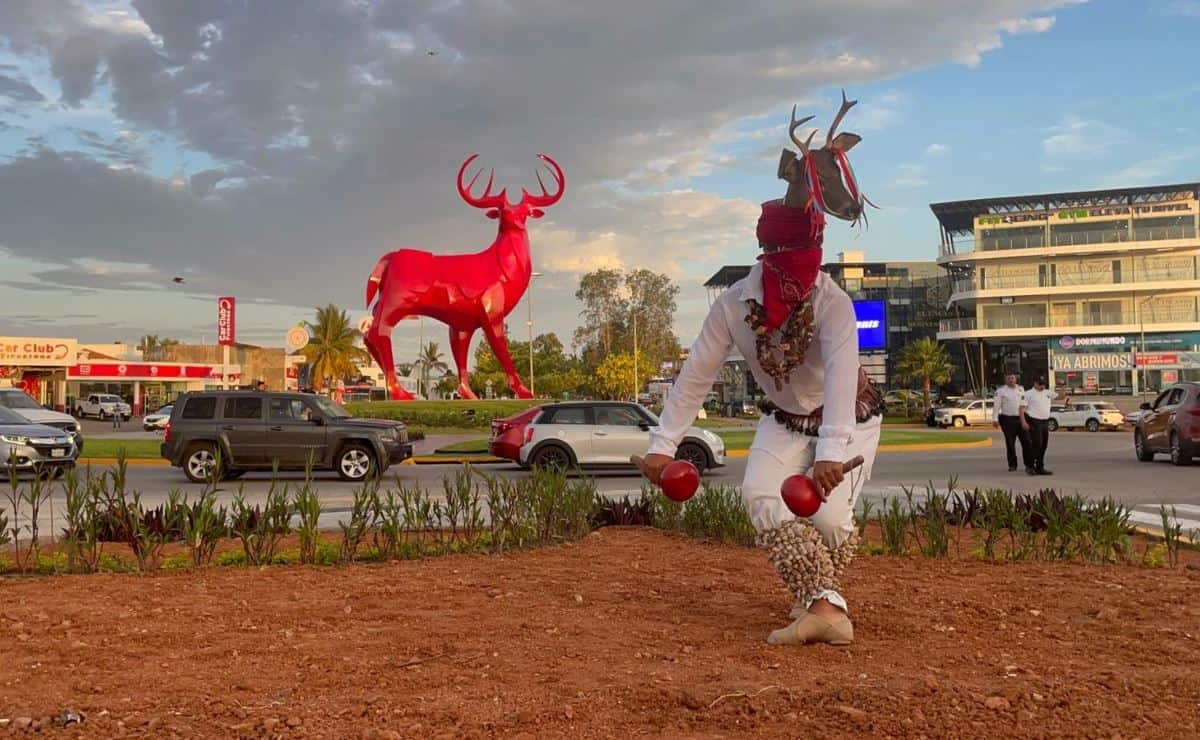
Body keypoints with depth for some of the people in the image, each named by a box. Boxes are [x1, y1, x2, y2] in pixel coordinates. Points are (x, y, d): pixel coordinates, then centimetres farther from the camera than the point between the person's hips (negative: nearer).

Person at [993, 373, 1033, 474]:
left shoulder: (1021, 389, 14)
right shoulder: (1000, 390, 0)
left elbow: (1023, 403, 20)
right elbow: (996, 405, -6)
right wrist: (995, 419, -13)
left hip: (1020, 419, 3)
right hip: (1007, 420, -3)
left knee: (1026, 442, -5)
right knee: (1010, 443, 1)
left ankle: (1029, 465, -3)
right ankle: (1012, 465, 13)